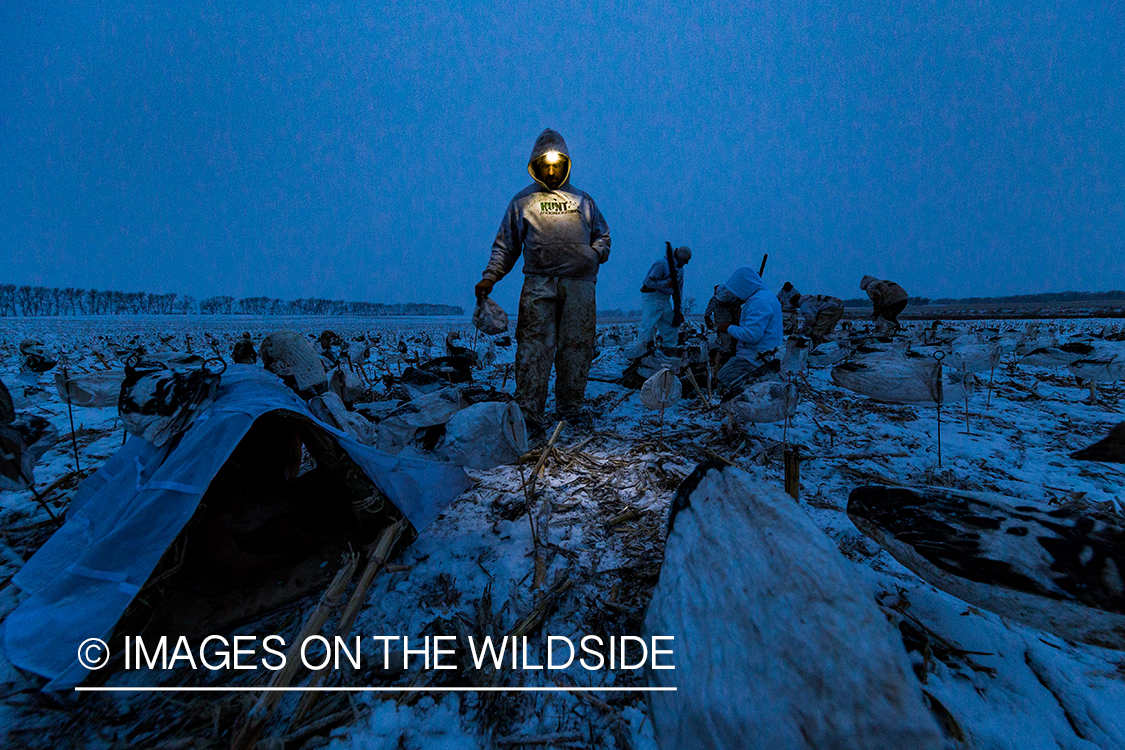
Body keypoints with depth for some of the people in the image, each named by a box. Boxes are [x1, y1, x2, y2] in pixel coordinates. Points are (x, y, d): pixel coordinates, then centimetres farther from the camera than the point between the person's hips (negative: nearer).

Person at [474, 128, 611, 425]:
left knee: (576, 347, 0)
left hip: (579, 283, 2)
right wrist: (490, 276, 1)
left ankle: (571, 408, 11)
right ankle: (528, 409, -10)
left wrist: (596, 253, 4)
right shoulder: (523, 201, 18)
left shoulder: (582, 200, 24)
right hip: (539, 282, -2)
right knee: (535, 345, -12)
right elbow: (505, 245, 15)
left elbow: (603, 235, 27)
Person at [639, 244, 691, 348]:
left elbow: (679, 290, 18)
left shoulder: (680, 269, 14)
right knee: (648, 327, -14)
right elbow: (649, 282, -19)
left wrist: (679, 309, 13)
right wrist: (667, 284, -26)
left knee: (672, 324, 10)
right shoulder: (663, 264, -13)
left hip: (665, 299, 9)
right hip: (652, 297, -9)